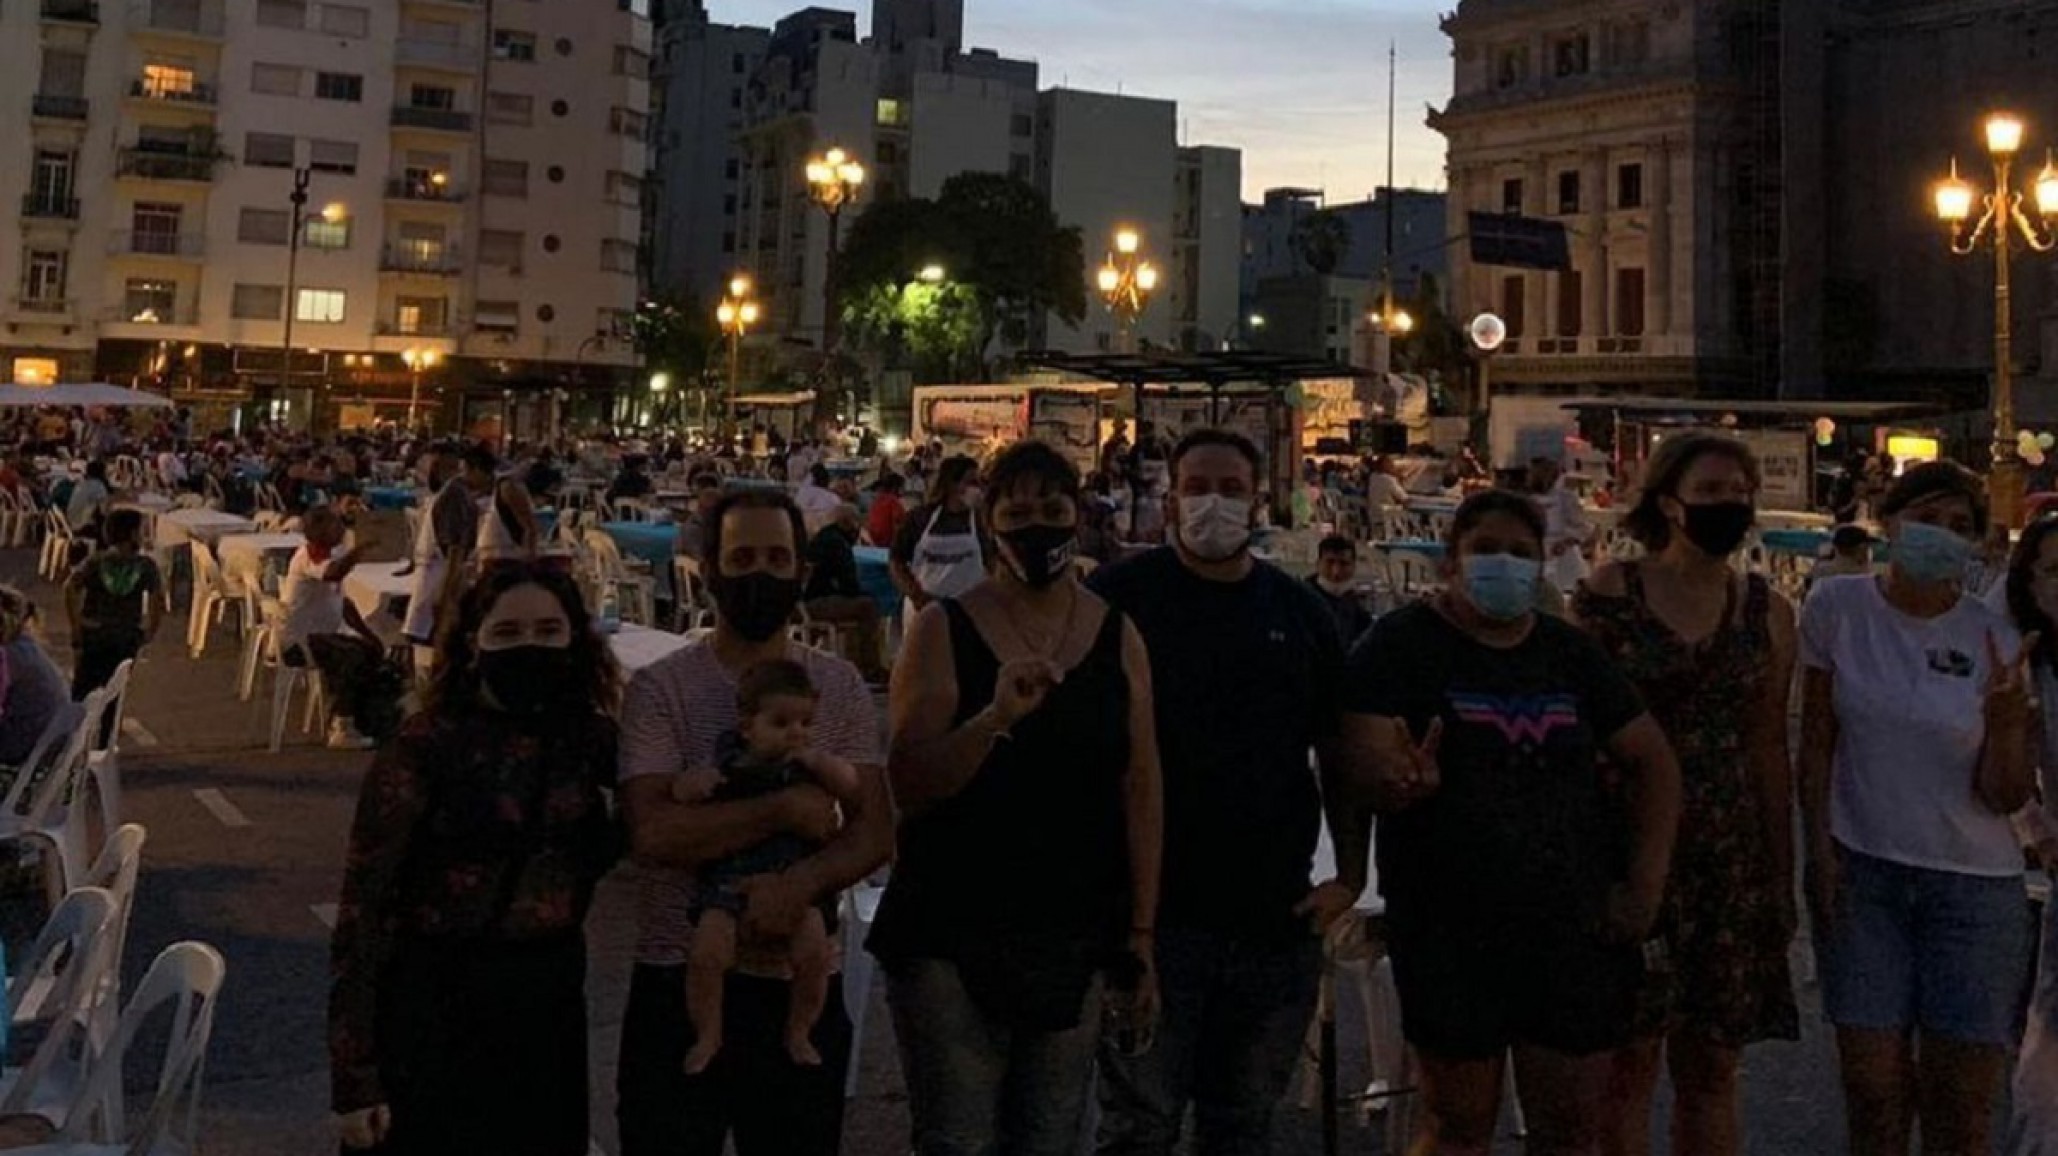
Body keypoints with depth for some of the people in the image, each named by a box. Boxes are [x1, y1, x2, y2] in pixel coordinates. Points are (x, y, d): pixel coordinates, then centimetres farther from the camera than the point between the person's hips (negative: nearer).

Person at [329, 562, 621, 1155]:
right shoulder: (425, 746, -11)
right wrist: (353, 1074, -13)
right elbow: (362, 907, -10)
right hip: (434, 1014, -4)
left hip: (549, 1012, 4)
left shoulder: (591, 740, 1)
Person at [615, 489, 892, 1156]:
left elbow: (875, 831, -2)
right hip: (679, 981, -2)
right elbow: (652, 833, -18)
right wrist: (785, 811, -17)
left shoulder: (840, 688, 4)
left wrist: (804, 882, -20)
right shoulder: (660, 689, -5)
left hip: (802, 981, 2)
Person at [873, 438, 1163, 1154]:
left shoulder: (1118, 636, 4)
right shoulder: (943, 631, -4)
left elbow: (1141, 789, 4)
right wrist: (995, 717, -26)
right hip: (950, 935, -2)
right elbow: (908, 787, -10)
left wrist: (1141, 933, 2)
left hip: (1073, 939, 3)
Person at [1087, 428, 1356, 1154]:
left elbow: (1340, 758, 11)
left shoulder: (1299, 612, 8)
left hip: (1278, 920, 4)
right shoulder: (1119, 596, -3)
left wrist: (1349, 877, 3)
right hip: (1152, 912, -3)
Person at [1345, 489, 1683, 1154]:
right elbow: (1368, 761, -14)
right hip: (1450, 931, -4)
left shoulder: (1570, 652, 11)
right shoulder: (1404, 644, -2)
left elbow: (1652, 762, 13)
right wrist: (1400, 782, -37)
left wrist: (1645, 885, 2)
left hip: (1574, 926, 4)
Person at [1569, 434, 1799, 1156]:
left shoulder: (1767, 613, 7)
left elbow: (1770, 751, 11)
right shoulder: (1609, 594, -4)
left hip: (1730, 859, 3)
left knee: (1712, 1069, 10)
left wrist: (1783, 877, 11)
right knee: (1627, 1065, 1)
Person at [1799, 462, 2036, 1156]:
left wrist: (2005, 719, -21)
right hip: (1862, 870, 0)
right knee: (1873, 1086, 1)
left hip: (1974, 883, 0)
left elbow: (2007, 798, -4)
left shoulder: (1993, 640, -4)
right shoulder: (1837, 607, -4)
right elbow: (1816, 743, 4)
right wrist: (1819, 850, -1)